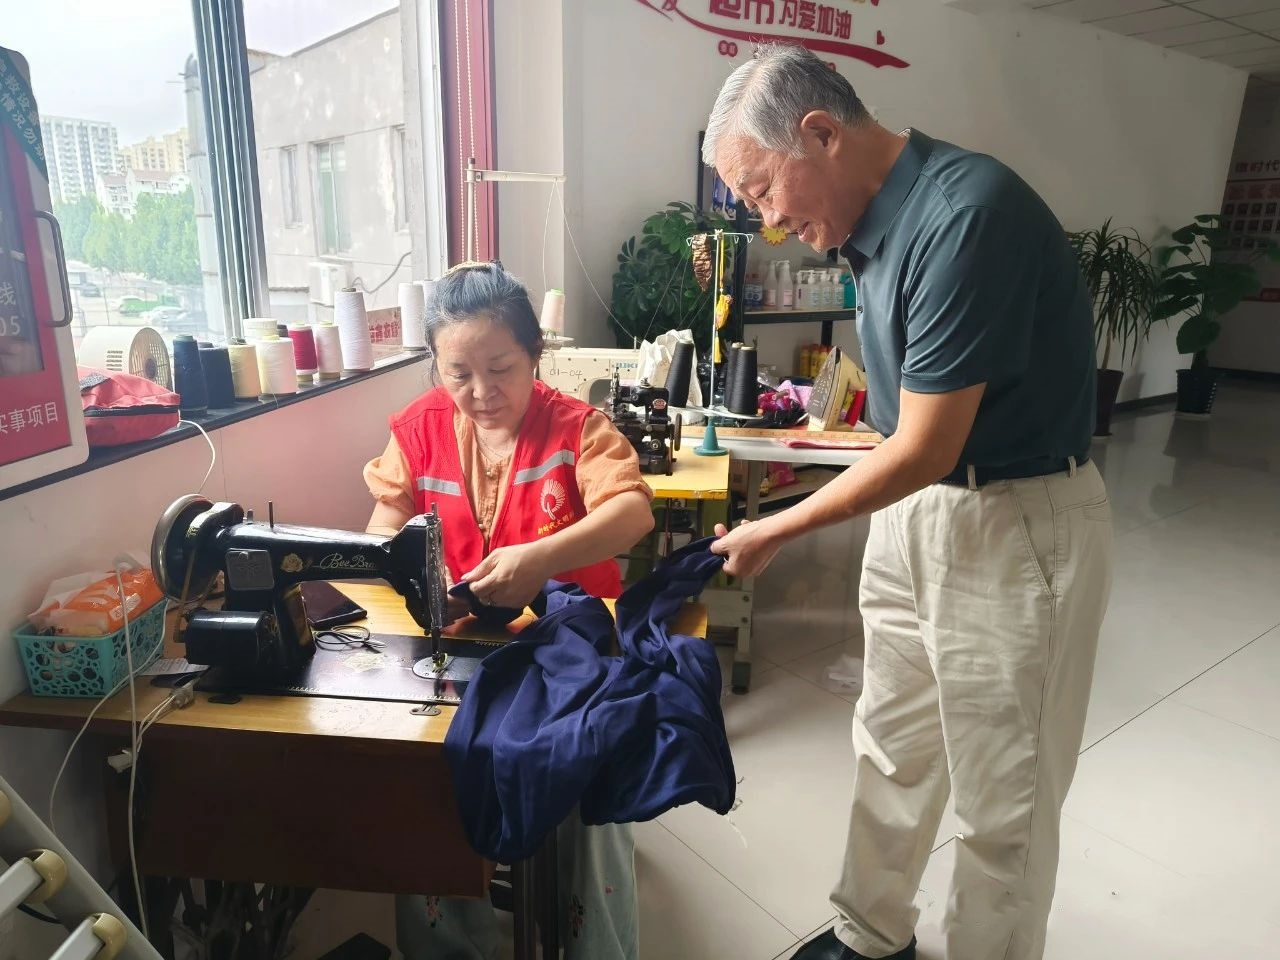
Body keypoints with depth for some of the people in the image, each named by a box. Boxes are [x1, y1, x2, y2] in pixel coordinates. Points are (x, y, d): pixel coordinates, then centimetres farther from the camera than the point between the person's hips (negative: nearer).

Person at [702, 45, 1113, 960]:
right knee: (890, 748, 20)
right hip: (913, 507, 9)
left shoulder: (966, 215, -24)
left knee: (1002, 799, 8)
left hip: (1017, 528, -8)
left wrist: (775, 532, -12)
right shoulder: (877, 219, 3)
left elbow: (924, 450, -23)